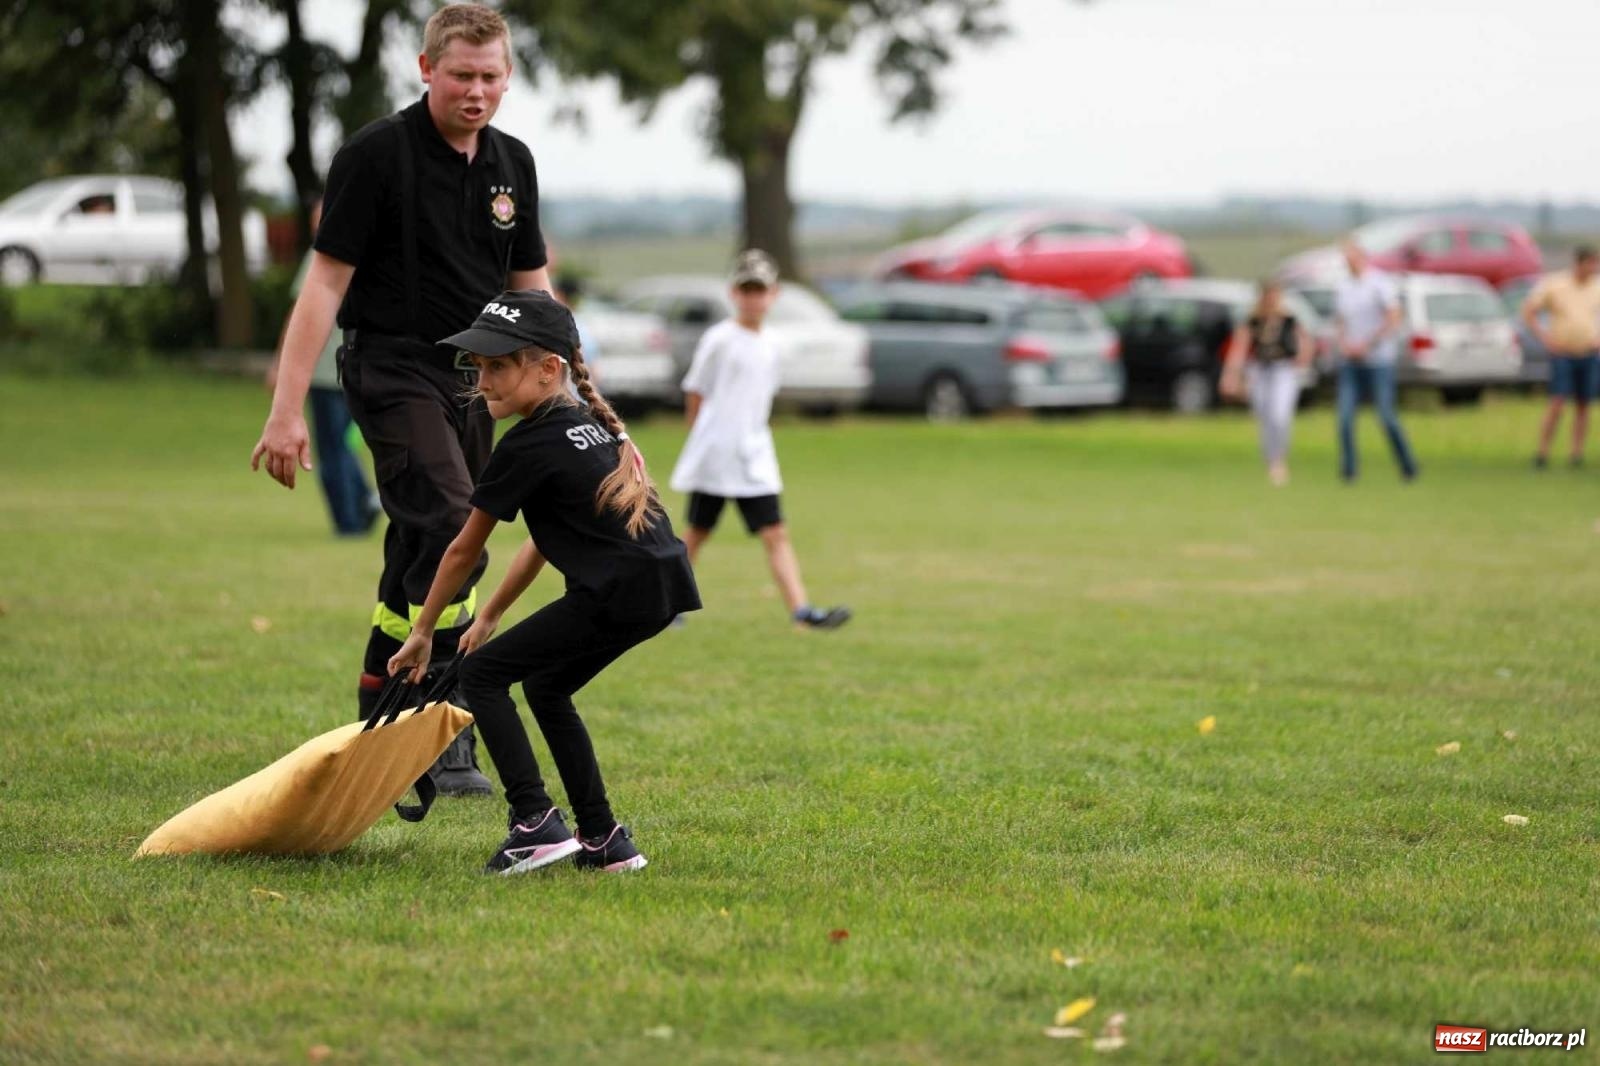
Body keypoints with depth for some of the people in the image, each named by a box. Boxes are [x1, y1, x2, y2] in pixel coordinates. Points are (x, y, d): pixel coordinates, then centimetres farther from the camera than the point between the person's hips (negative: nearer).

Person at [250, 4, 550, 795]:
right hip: (393, 368, -7)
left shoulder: (513, 164, 8)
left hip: (470, 376, 7)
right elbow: (326, 281, -12)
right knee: (450, 531, -22)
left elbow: (531, 287, 17)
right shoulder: (376, 155, -12)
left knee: (420, 556, 10)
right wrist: (286, 411, -15)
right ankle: (448, 741, -22)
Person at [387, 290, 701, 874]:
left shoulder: (527, 447, -7)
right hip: (662, 586, 9)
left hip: (620, 594, -9)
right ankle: (603, 841, 22)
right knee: (546, 687, 24)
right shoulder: (589, 424, 19)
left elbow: (464, 551, 3)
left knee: (481, 673, 1)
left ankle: (535, 822, -8)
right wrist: (490, 617, 32)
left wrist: (422, 632, 14)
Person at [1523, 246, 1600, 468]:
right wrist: (1544, 338, -8)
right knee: (1558, 402, -12)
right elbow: (1528, 311, 0)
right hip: (1562, 354, -3)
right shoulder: (1554, 285, -6)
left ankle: (1577, 453, 11)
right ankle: (1543, 452, -8)